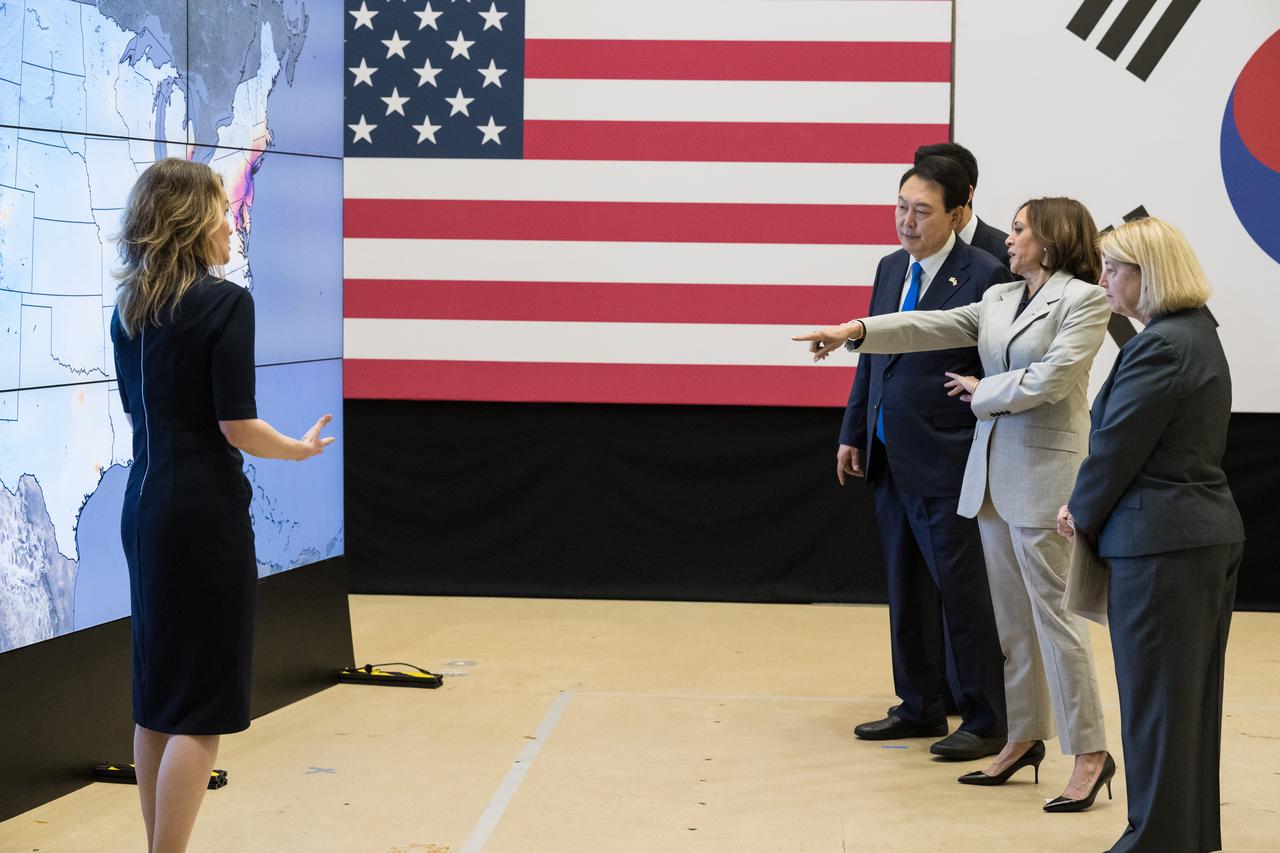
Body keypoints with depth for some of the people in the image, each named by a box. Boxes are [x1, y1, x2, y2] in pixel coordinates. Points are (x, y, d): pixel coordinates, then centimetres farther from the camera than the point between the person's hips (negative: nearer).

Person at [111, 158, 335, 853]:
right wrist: (302, 449, 1)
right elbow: (237, 427, -15)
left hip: (144, 509, 8)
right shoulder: (225, 304, -13)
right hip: (204, 515, -8)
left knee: (156, 699, 13)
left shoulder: (129, 308, 9)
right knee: (201, 708, -2)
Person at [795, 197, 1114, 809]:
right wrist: (857, 331, -7)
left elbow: (1047, 380, -15)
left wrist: (980, 392, -3)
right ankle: (1024, 737, 21)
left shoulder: (1084, 300, -6)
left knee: (1053, 612, -6)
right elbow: (934, 326, 4)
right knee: (1011, 615, 11)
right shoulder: (999, 298, 14)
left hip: (1044, 472, -7)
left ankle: (1090, 754, 1)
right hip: (992, 468, 7)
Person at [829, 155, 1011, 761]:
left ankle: (985, 721, 10)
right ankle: (920, 707, 27)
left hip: (945, 462, -7)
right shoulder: (891, 269, 11)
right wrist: (853, 434, 14)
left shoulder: (984, 276, -11)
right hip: (888, 459, 8)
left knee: (961, 590, -1)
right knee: (906, 587, 15)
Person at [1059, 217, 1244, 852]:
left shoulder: (1159, 348, -19)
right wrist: (1088, 509, 6)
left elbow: (1117, 444, -17)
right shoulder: (1197, 334, 13)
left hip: (1159, 540, -10)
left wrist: (1082, 514, 0)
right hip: (1208, 531, 10)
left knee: (1155, 698, -1)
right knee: (1191, 697, 16)